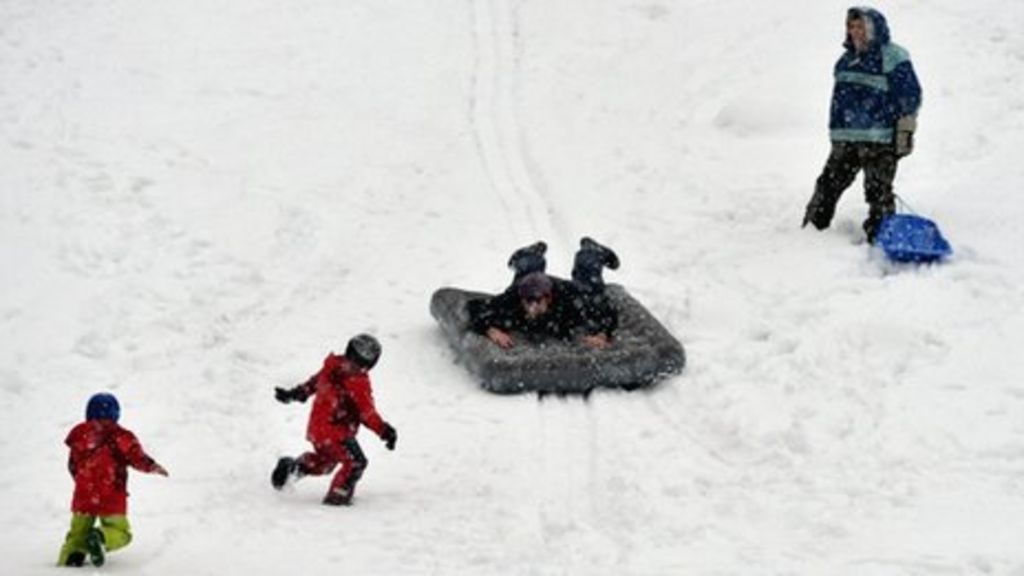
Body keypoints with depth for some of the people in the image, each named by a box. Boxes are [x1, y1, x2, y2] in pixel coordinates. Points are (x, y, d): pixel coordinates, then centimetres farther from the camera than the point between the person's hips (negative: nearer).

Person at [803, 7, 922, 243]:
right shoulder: (847, 60, 18)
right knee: (828, 186, 9)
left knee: (878, 192, -5)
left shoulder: (894, 57, -6)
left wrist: (905, 133, -13)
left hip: (879, 142, -7)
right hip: (845, 140, 7)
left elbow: (909, 98, -9)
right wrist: (836, 130, 26)